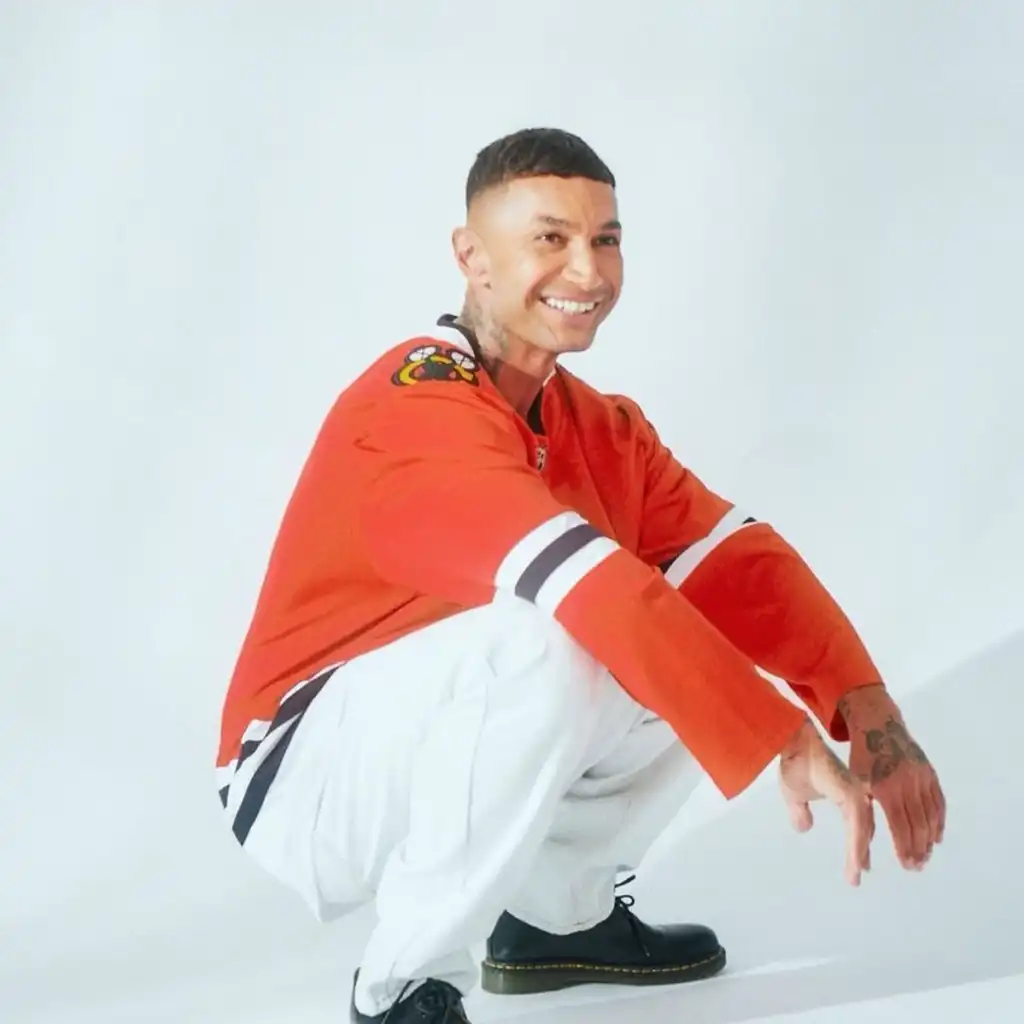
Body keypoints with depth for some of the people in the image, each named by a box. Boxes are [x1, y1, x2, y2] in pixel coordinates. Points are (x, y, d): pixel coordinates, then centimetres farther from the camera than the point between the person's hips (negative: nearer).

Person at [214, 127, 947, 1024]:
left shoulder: (601, 427, 3)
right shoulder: (418, 407, -24)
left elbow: (737, 558, -7)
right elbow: (594, 590, -36)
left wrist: (868, 708, -20)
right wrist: (787, 738, -36)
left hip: (450, 744, 8)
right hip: (310, 780, -8)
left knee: (705, 655, -2)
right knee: (540, 641, -34)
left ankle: (558, 915, 13)